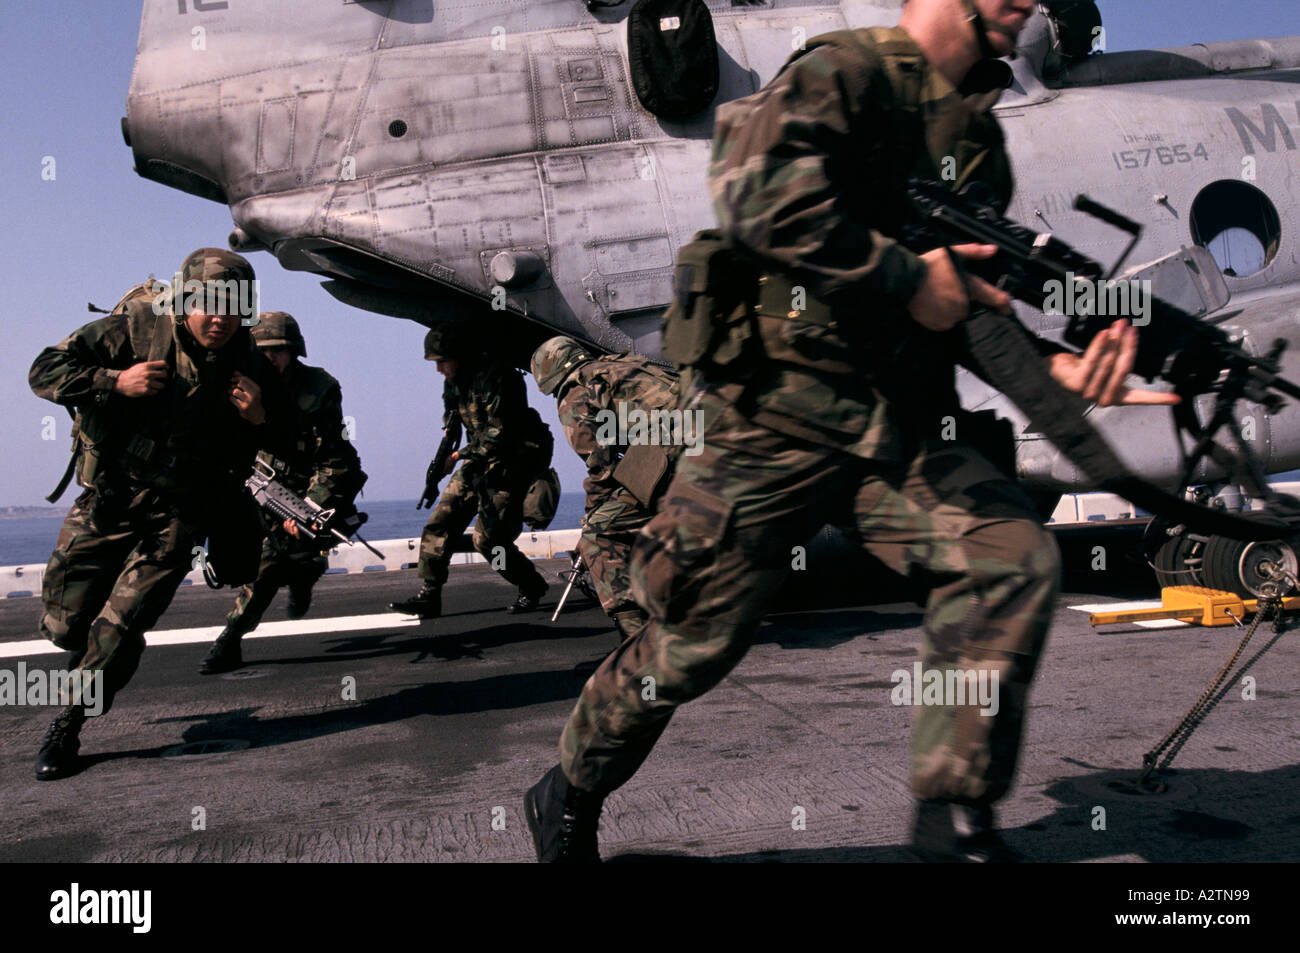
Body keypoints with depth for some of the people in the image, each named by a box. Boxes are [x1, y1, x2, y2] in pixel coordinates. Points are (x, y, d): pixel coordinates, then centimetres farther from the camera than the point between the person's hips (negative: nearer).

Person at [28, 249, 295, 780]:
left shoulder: (248, 364, 1)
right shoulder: (136, 331, -7)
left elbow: (285, 437, 13)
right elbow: (45, 371, -7)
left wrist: (261, 417, -10)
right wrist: (116, 382, -21)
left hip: (178, 517, 0)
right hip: (108, 502, 0)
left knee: (118, 631, -7)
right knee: (64, 624, 6)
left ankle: (67, 729, 13)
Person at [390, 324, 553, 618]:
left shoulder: (495, 377, -20)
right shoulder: (454, 382, 7)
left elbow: (500, 432, -23)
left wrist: (459, 455, -17)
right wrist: (442, 459, -1)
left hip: (515, 459, -9)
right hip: (481, 459, 9)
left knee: (487, 538, -12)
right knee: (441, 520, -1)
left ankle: (532, 588, 10)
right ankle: (429, 596, 6)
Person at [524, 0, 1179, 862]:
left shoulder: (981, 135, 16)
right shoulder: (850, 70, -7)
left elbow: (976, 305, 15)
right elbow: (757, 191, -27)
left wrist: (1055, 364, -4)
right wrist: (906, 276, -21)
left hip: (898, 434, 7)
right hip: (780, 424, -7)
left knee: (1016, 558, -13)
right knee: (690, 648, 1)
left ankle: (954, 816, 0)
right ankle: (568, 799, 27)